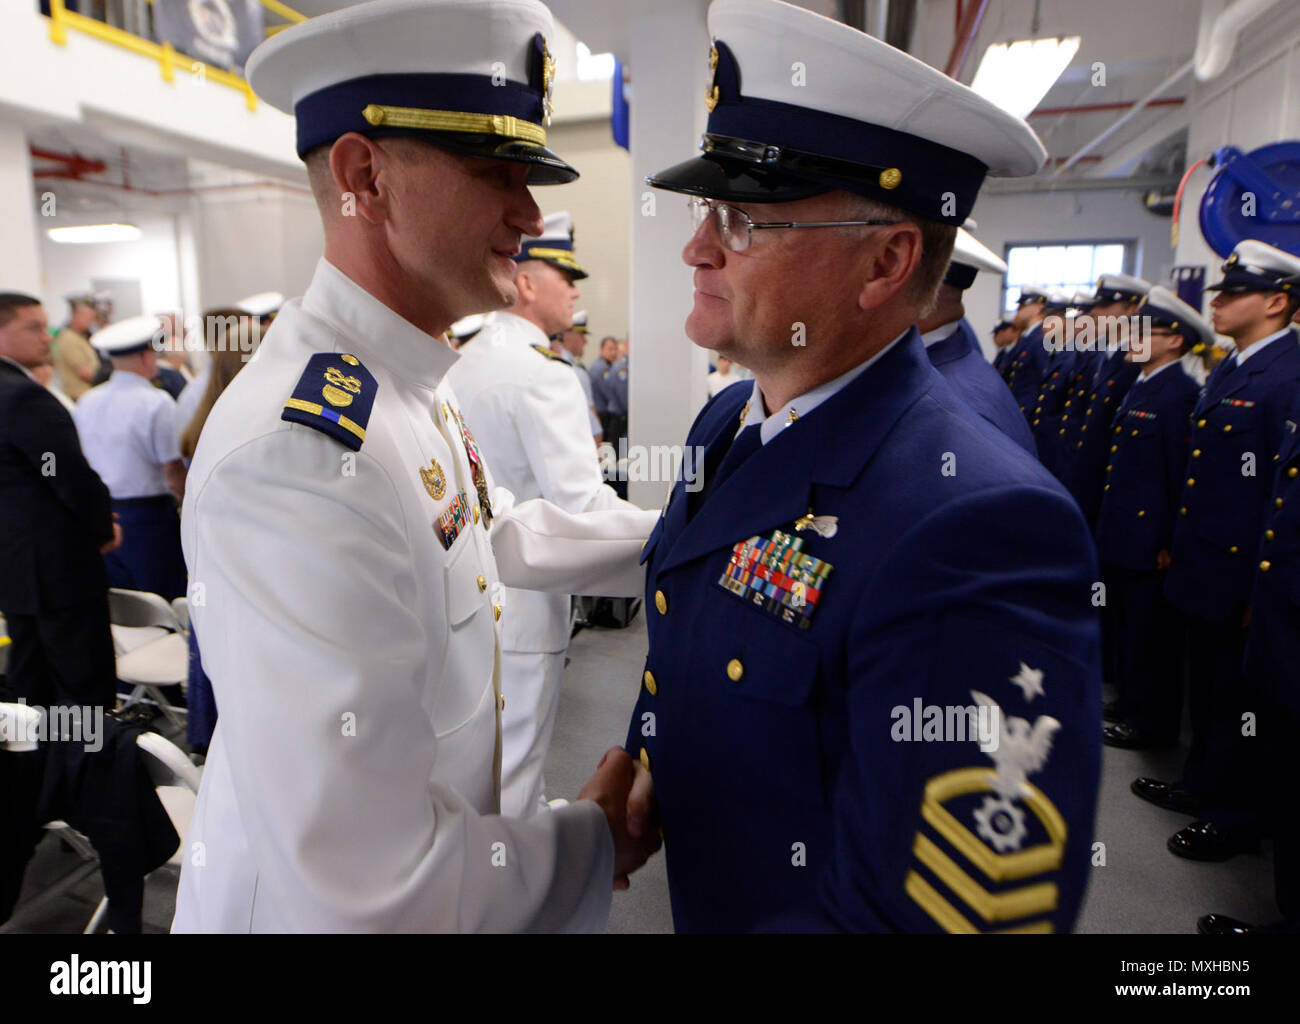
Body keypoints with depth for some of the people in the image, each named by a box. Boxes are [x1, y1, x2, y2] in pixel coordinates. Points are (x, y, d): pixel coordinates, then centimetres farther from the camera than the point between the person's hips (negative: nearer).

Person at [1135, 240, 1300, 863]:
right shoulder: (1226, 371, 11)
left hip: (1242, 578, -9)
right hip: (1203, 568, 9)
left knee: (1238, 698, 7)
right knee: (1206, 688, 22)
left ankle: (1234, 818, 25)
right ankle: (1202, 784, 39)